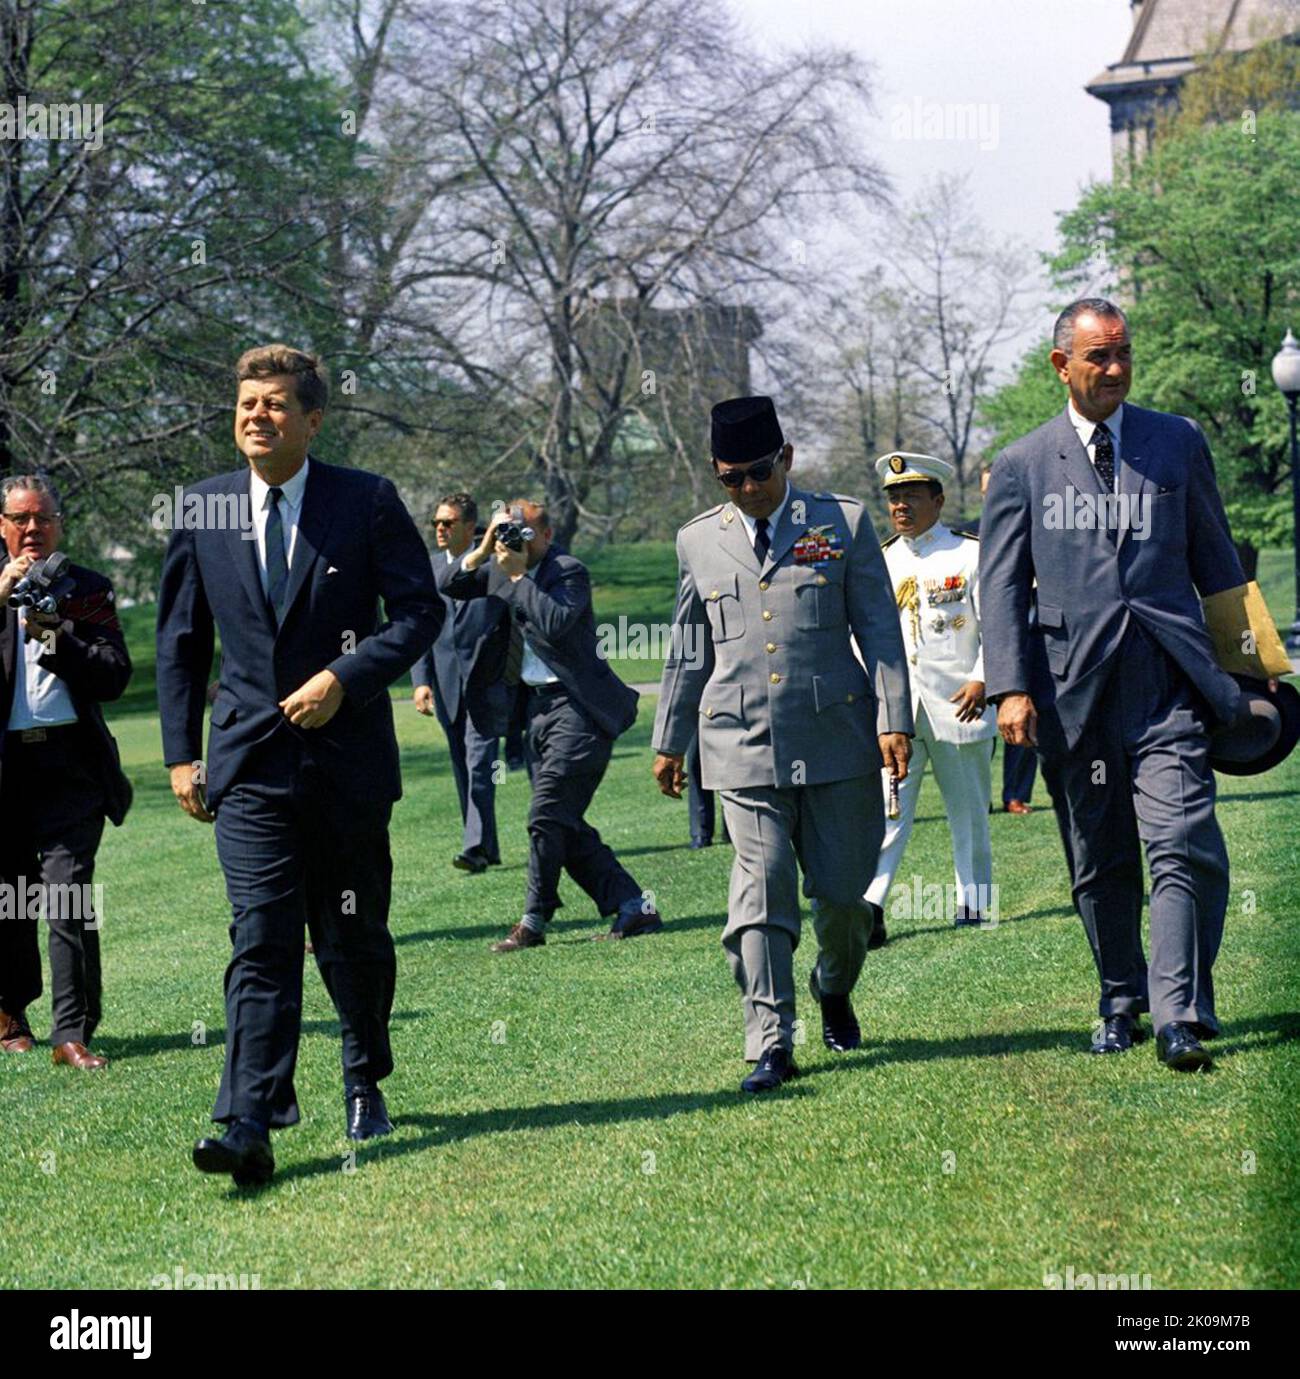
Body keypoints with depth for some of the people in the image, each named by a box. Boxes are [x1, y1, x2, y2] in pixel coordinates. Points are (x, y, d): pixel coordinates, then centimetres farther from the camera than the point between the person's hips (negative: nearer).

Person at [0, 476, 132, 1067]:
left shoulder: (89, 589, 9)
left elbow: (115, 676, 0)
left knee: (69, 899, -10)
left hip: (70, 760, -1)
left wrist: (55, 640, -13)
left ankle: (72, 1033, -8)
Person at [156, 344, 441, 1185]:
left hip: (349, 759, -1)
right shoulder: (203, 510, 5)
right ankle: (251, 1125, -15)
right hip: (250, 763, 1)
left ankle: (365, 1086, 34)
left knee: (355, 938, 12)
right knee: (261, 943, -10)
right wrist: (182, 752, 6)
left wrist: (344, 678, -15)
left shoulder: (366, 502, -3)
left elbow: (421, 610, -2)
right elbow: (181, 638, 11)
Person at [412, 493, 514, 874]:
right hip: (447, 684, 5)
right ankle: (488, 848, 15)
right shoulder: (429, 568, 10)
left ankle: (476, 847, -16)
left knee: (479, 763, -14)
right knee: (463, 769, 8)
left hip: (487, 681, -5)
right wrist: (421, 680, -1)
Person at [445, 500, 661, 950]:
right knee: (564, 826, 7)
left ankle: (533, 922, -1)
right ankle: (633, 908, 12)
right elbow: (452, 588, 11)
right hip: (539, 705, 9)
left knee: (547, 816, -11)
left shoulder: (569, 571, -11)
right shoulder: (499, 570, 11)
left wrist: (519, 575, -19)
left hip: (577, 706, -9)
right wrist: (483, 552, -4)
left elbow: (554, 623, -25)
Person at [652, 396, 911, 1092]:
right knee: (761, 892, -8)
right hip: (743, 747, 1)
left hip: (836, 737, 0)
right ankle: (771, 1047, -6)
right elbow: (688, 651, 17)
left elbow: (880, 629, 3)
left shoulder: (843, 523, 3)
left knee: (842, 889, 6)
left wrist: (894, 718, -4)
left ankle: (834, 992, 36)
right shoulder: (699, 541, 9)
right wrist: (670, 740, 18)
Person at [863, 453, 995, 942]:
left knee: (968, 811, 7)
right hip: (893, 704, 2)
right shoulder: (880, 562, 14)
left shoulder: (972, 553, 1)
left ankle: (972, 903, 19)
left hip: (957, 703, -2)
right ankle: (868, 907, -18)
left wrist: (981, 679, -16)